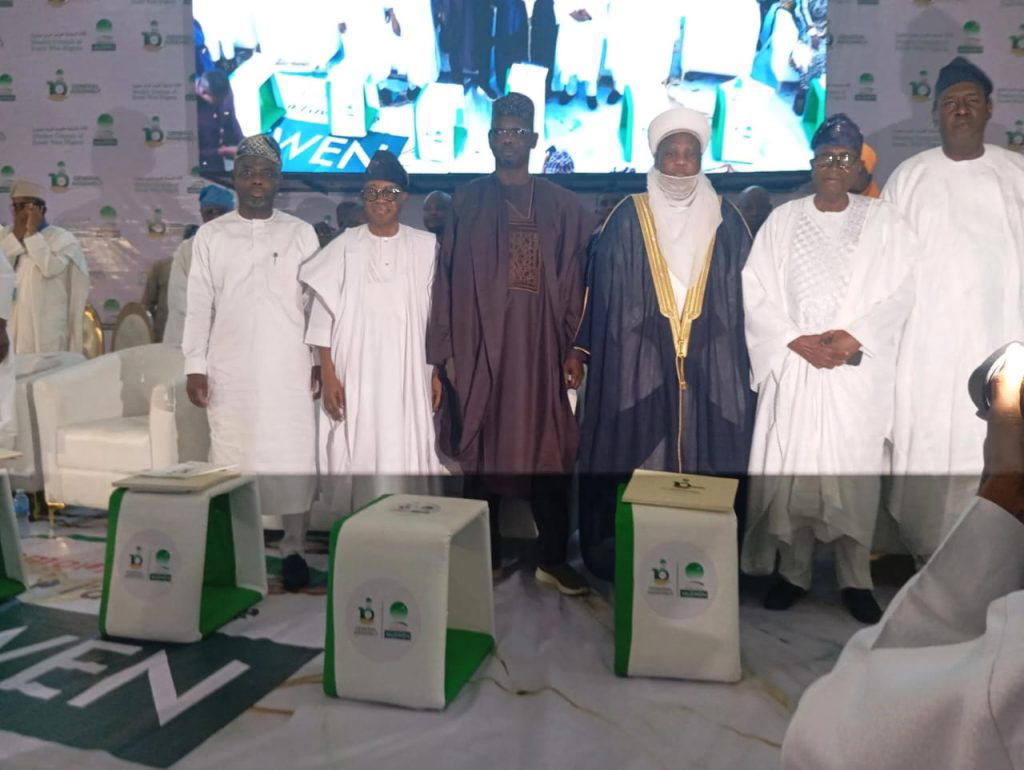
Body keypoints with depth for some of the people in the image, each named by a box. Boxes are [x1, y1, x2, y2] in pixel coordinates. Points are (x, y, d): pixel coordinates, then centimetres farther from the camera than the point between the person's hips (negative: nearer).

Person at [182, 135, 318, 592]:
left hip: (289, 371, 0)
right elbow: (198, 306, 6)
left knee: (293, 460, 0)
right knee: (232, 459, 2)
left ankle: (293, 549, 13)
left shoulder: (301, 234, 7)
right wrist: (194, 366, 0)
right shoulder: (210, 236, 9)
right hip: (230, 373, 1)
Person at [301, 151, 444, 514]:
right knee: (357, 458, 0)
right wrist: (328, 377, -4)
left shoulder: (425, 247, 5)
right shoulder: (345, 247, 4)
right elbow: (324, 316, 2)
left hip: (408, 375, 0)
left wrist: (438, 374, 2)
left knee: (405, 456, -2)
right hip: (355, 374, 0)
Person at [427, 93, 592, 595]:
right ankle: (484, 558, 18)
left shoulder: (563, 206, 10)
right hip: (479, 347, 0)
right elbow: (447, 279, 4)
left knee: (550, 454, 1)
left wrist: (574, 348, -1)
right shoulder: (467, 202, 8)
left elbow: (576, 282, 7)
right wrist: (445, 352, -2)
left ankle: (553, 559, 14)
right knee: (482, 453, 5)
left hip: (541, 348, 1)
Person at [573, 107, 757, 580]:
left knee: (707, 455, 4)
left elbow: (746, 293, 9)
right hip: (639, 365, -1)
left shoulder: (725, 220, 9)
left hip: (711, 367, 2)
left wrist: (742, 361, 4)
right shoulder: (628, 219, 5)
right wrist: (584, 349, -1)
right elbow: (601, 291, 4)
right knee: (637, 459, 1)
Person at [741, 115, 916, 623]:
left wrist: (854, 337, -13)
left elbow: (899, 293, 2)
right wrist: (797, 342, -10)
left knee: (854, 473, -1)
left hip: (858, 370, 0)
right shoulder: (782, 220, 7)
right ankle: (793, 572, 15)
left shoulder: (884, 221, 7)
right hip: (792, 367, 1)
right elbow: (756, 293, 1)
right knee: (790, 471, 0)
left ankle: (855, 579, 13)